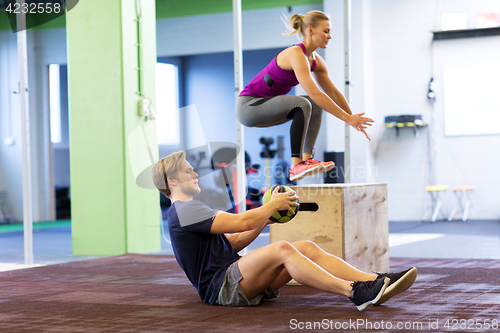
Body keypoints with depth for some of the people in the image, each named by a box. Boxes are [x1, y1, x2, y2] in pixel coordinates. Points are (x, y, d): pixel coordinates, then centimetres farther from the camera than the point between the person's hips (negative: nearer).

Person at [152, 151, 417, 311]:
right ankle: (353, 292, -41)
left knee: (307, 248, -7)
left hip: (240, 280, 10)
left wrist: (266, 218, 14)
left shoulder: (189, 211, 27)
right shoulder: (184, 210, -9)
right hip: (221, 286, -10)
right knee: (281, 249, -32)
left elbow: (234, 243, 26)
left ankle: (377, 283, -20)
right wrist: (273, 204, -1)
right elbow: (242, 222, -17)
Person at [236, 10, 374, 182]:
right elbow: (315, 93, -31)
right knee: (302, 104, -27)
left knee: (316, 105, 7)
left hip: (267, 106, 10)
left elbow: (333, 92, 12)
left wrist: (353, 118, 10)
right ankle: (296, 167, -29)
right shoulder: (296, 55, -24)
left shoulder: (315, 61, 4)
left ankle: (307, 159, -2)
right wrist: (347, 118, -28)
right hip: (248, 105, -10)